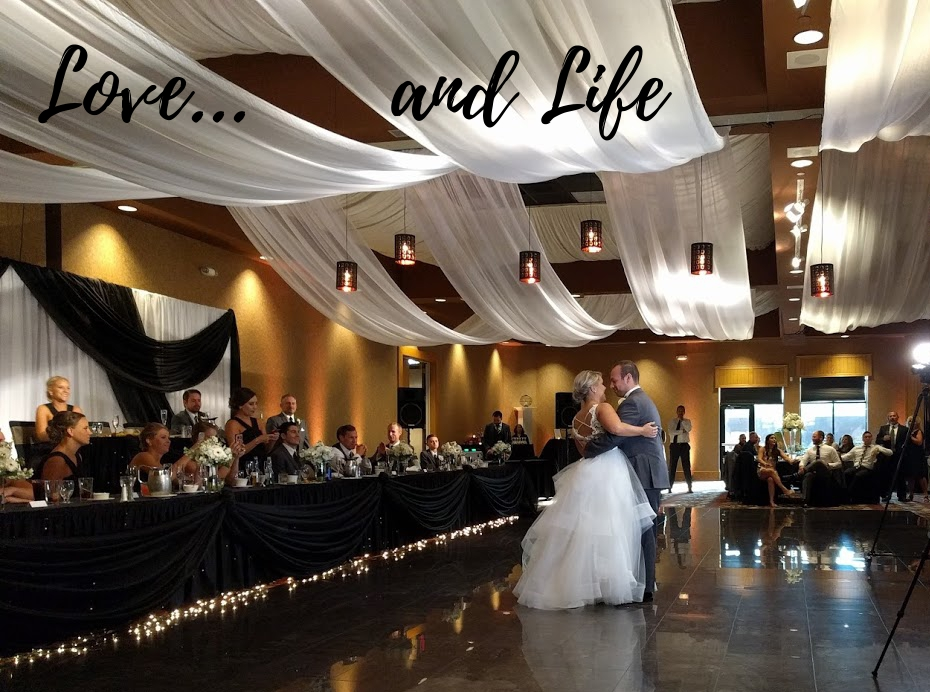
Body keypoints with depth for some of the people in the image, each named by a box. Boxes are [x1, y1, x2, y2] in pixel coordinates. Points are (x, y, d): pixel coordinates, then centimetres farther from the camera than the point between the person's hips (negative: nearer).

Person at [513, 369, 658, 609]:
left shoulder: (576, 420, 14)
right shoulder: (602, 408, -10)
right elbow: (616, 428, -30)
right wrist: (642, 430, -18)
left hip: (587, 473, 8)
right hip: (608, 474, -8)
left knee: (578, 527, 10)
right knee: (608, 531, -4)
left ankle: (568, 581, 15)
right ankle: (608, 585, -1)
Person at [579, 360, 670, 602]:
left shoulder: (632, 402, -13)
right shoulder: (643, 399, 21)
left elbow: (614, 437, -22)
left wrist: (586, 451, -11)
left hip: (644, 475, -11)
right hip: (650, 473, 11)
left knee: (642, 532, -8)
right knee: (647, 531, 13)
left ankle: (644, 589, -5)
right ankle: (646, 583, 19)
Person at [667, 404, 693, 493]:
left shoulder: (687, 421, 8)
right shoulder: (672, 421, 6)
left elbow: (688, 429, -13)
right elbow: (671, 432, -9)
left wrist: (682, 420, -13)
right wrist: (682, 431, -14)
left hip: (684, 445, 0)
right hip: (674, 445, 0)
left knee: (686, 466, 0)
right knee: (672, 466, 2)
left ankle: (689, 487, 3)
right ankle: (670, 487, 5)